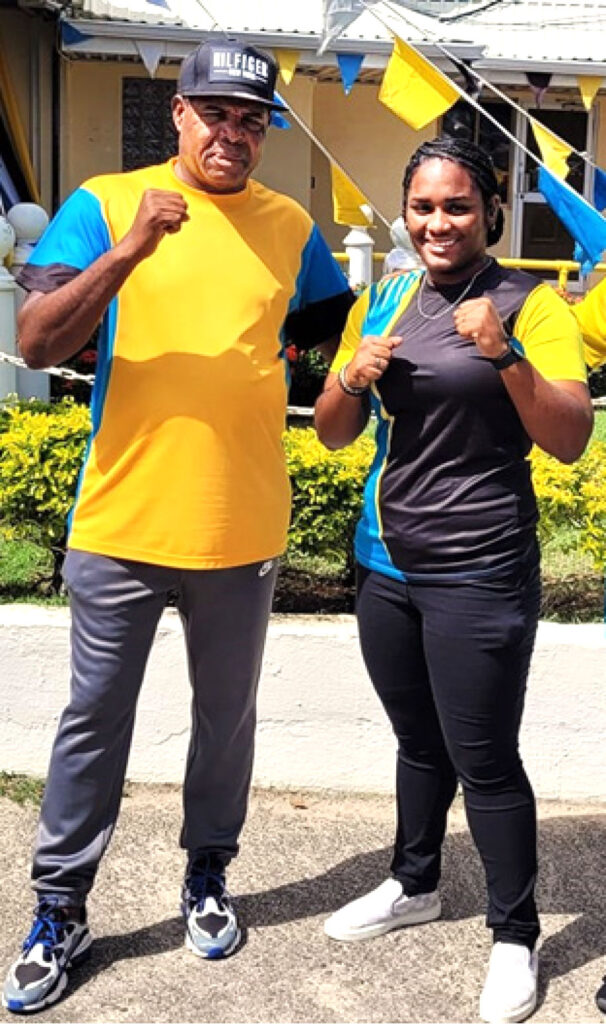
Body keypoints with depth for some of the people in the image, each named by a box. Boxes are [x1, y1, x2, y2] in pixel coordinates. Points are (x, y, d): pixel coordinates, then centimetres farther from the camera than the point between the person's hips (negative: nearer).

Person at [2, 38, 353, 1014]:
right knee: (96, 719, 8)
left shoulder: (291, 227, 5)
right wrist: (129, 250, -23)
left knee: (226, 715, 15)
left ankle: (208, 875, 36)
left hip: (242, 528, 2)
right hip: (120, 523, -2)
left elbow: (343, 327, 17)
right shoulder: (104, 204, -3)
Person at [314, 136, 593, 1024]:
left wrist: (503, 352, -26)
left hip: (480, 574, -5)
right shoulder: (383, 301, 9)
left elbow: (569, 440, -14)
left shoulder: (529, 303, -7)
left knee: (484, 760, 0)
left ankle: (516, 938, 18)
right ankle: (414, 885, 39)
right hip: (386, 563, 5)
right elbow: (332, 434, 11)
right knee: (419, 742, 20)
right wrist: (354, 376, -10)